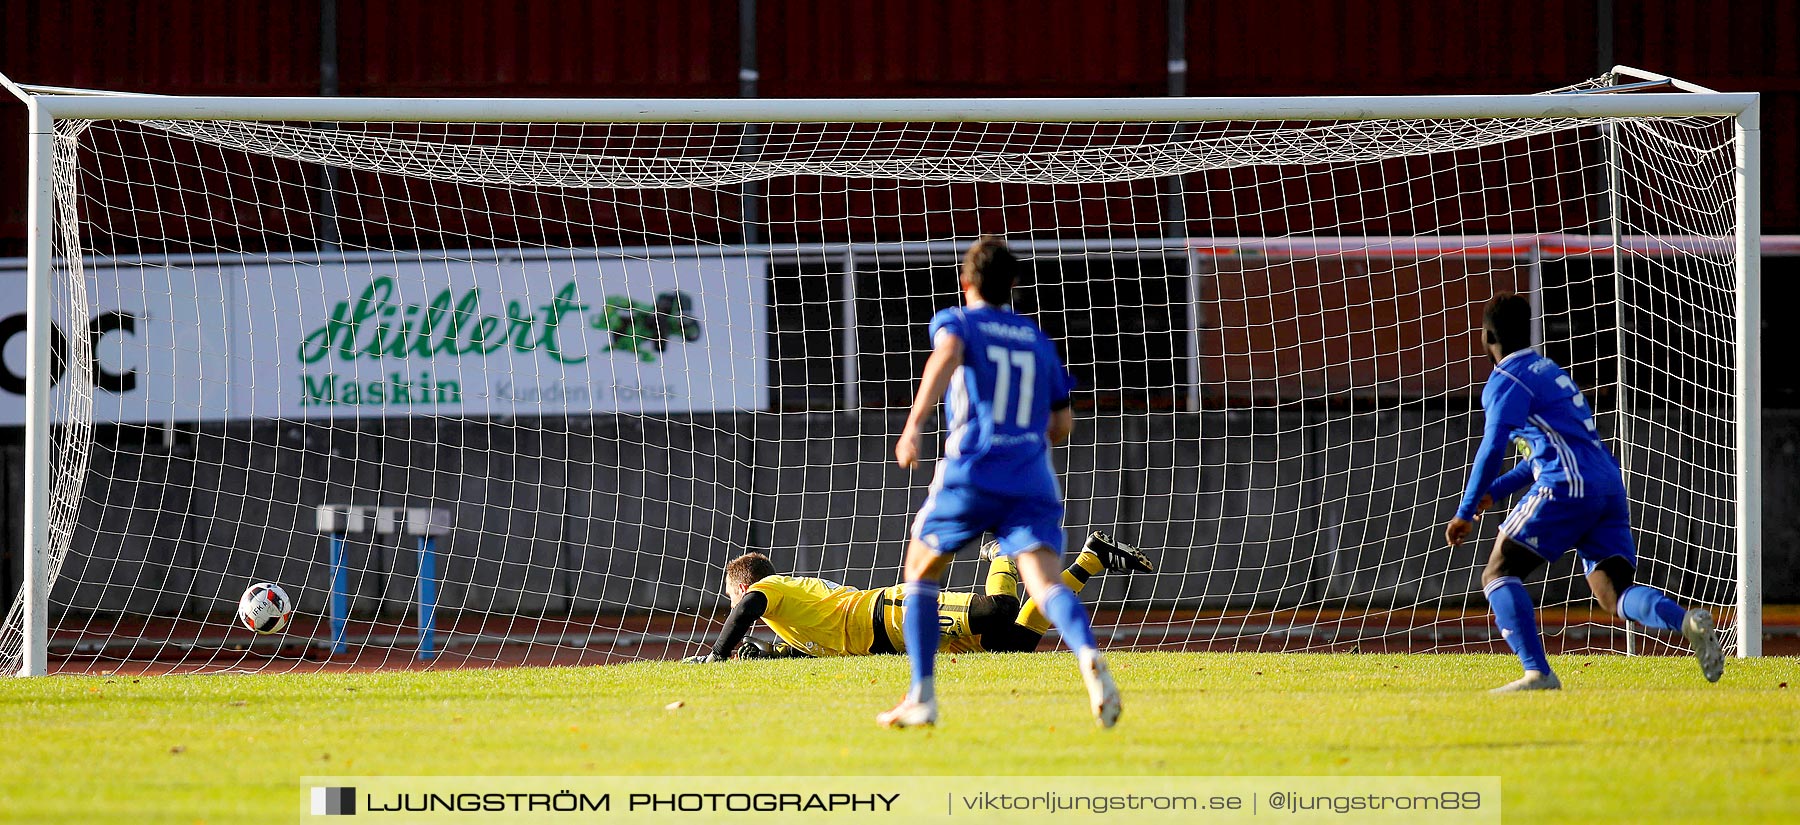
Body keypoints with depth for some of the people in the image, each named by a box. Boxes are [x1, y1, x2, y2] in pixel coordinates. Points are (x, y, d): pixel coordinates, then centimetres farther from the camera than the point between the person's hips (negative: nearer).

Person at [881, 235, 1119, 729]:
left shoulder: (957, 322, 10)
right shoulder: (1037, 340, 23)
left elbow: (948, 355, -16)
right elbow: (1062, 424, 26)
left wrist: (915, 424, -27)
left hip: (969, 477, -2)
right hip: (1033, 480, 3)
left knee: (920, 574, 19)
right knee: (1045, 583, -14)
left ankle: (922, 697, 12)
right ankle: (1088, 656, -46)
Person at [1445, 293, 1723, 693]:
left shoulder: (1505, 381, 0)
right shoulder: (1548, 370, 28)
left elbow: (1492, 449, -14)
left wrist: (1466, 513, -10)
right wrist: (1495, 491, 34)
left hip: (1567, 488, -8)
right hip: (1610, 487, 8)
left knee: (1498, 574, -1)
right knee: (1615, 591, 3)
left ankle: (1537, 671, -18)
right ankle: (1688, 621, -27)